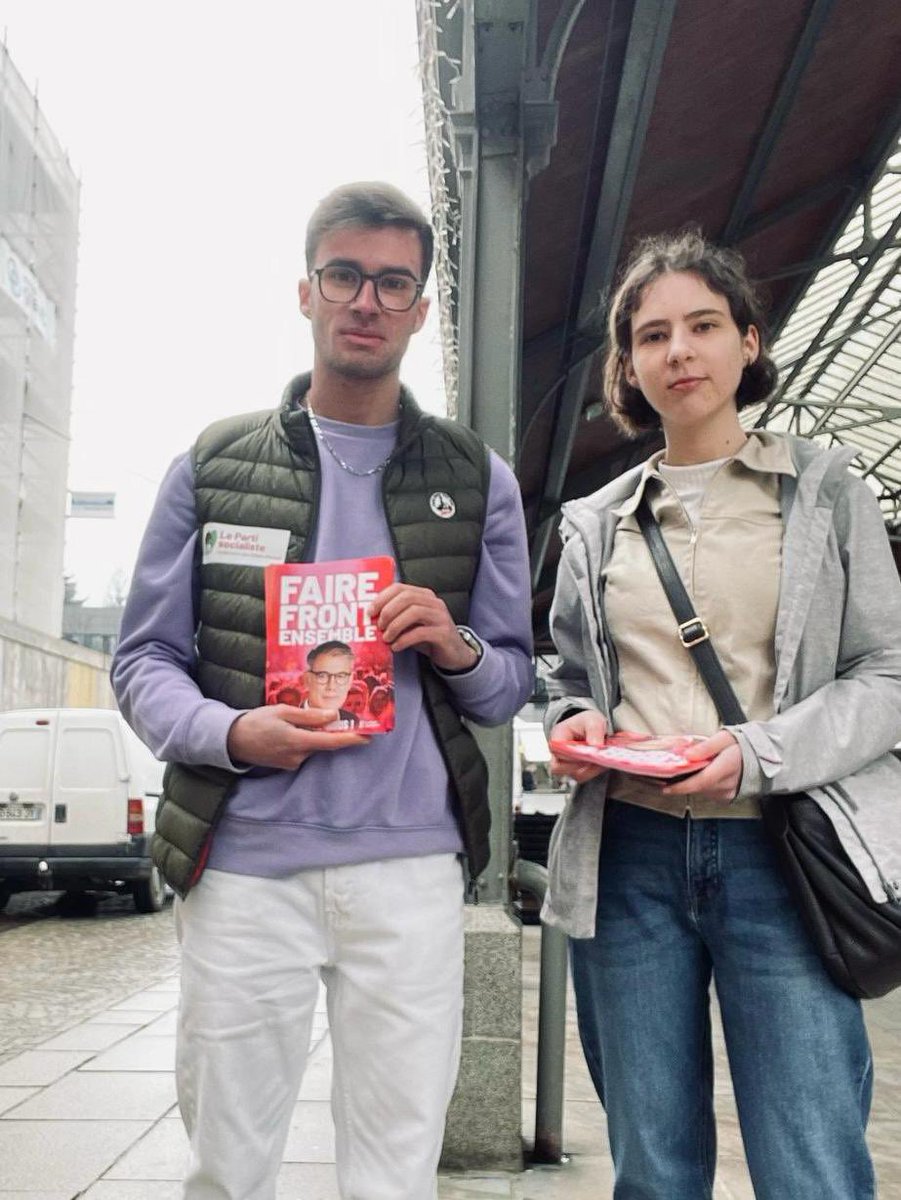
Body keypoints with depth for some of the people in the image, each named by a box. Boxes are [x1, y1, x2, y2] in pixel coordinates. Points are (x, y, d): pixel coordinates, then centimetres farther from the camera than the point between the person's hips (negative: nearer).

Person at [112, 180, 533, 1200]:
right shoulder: (212, 464, 8)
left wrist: (456, 647, -10)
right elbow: (144, 658, 6)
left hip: (409, 863, 1)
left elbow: (510, 685, 13)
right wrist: (229, 732, -14)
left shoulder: (478, 482, 10)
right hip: (242, 860, 0)